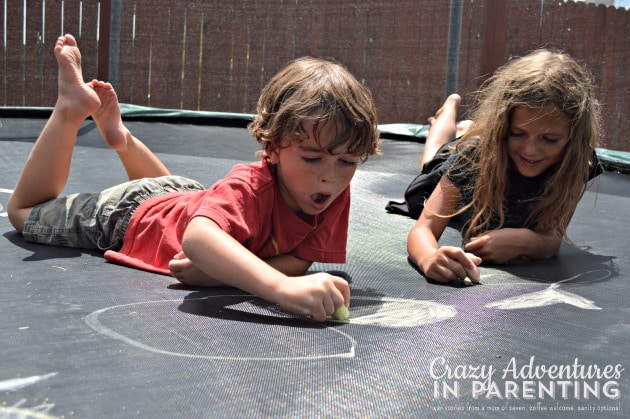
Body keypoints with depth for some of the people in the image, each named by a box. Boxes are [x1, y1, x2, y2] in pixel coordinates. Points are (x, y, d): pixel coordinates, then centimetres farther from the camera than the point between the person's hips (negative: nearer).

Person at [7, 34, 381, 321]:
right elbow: (196, 237, -64)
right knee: (24, 211, 18)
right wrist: (282, 285, -78)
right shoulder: (252, 185, -46)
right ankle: (73, 107, 18)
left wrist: (223, 268, -44)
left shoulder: (336, 197, -28)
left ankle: (120, 135, 46)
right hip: (131, 214, -5)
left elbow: (304, 259, -28)